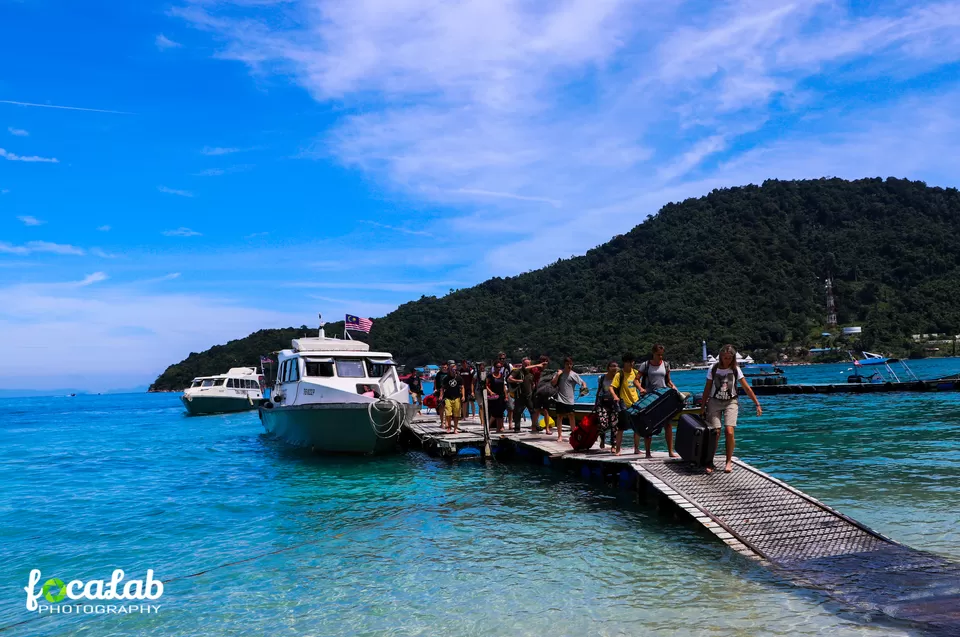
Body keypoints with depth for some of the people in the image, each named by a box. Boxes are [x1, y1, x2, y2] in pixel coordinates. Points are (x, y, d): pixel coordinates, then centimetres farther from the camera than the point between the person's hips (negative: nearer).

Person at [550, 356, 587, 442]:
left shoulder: (574, 375, 4)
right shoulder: (559, 372, 4)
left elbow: (582, 383, 5)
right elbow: (552, 383, -3)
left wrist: (584, 387, -16)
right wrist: (557, 375, -12)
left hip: (570, 400, 0)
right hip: (560, 399, 0)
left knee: (571, 416, -3)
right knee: (560, 416, 1)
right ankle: (559, 436, 6)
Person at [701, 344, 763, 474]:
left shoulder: (735, 370, -2)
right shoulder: (713, 369, -3)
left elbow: (747, 388, 0)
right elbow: (707, 389, 4)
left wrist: (757, 404, -3)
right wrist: (703, 407, 4)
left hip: (730, 402, 0)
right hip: (714, 402, 0)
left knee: (729, 432, -15)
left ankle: (729, 462, -1)